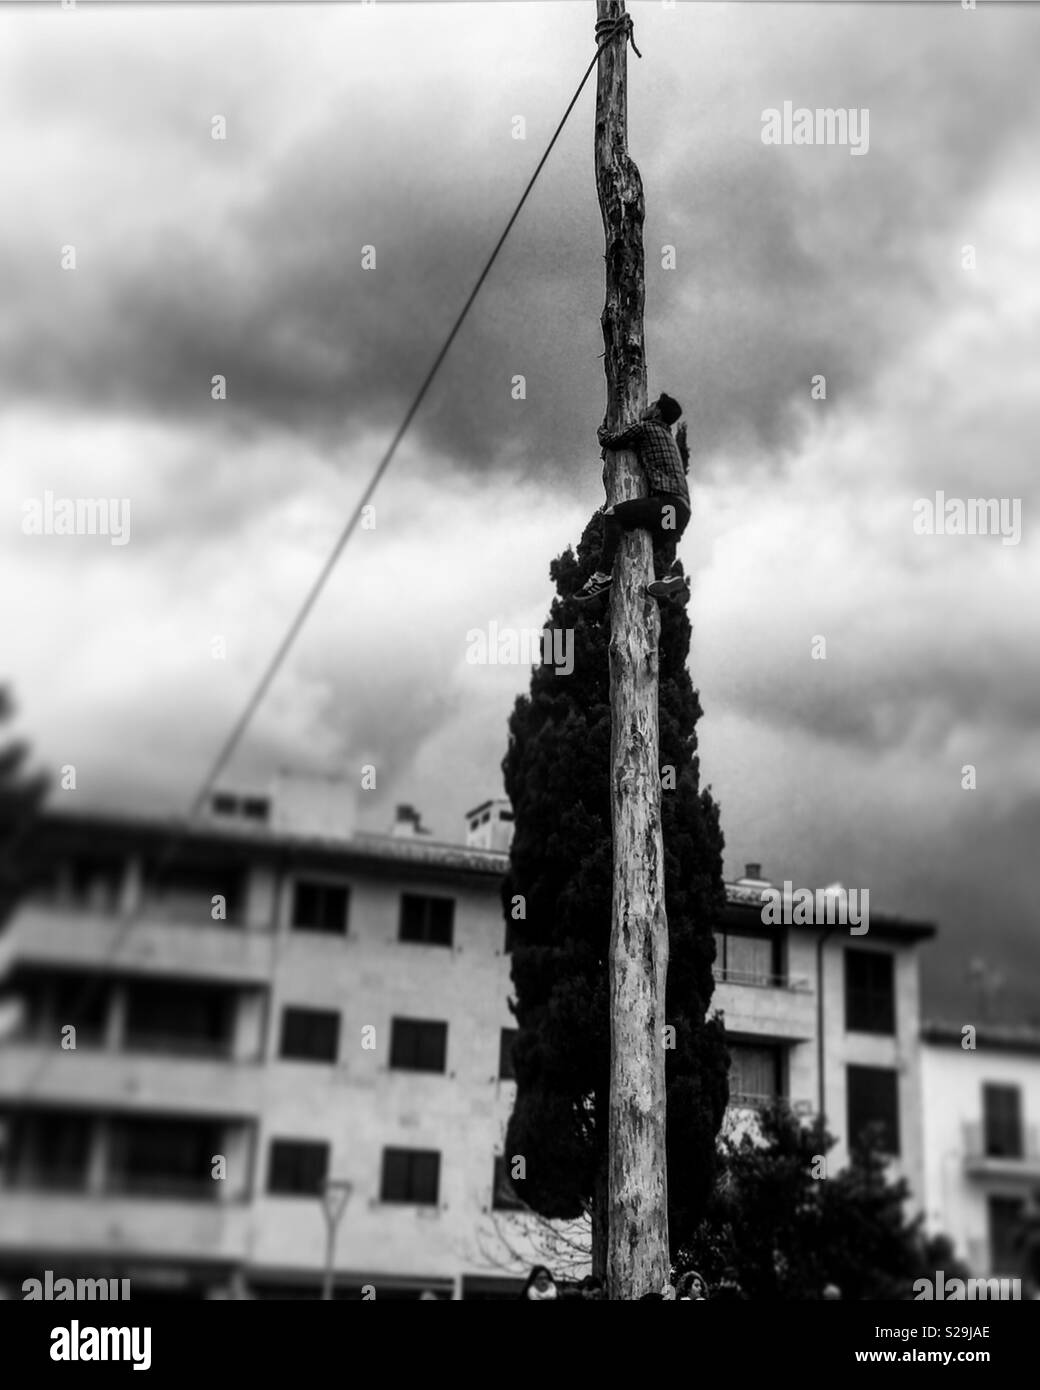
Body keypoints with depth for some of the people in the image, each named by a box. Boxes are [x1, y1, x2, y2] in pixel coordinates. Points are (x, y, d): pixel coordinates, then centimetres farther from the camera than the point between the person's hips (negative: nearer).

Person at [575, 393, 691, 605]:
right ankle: (675, 575, -6)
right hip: (682, 511, 9)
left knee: (613, 514, -17)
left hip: (668, 502, -9)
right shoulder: (668, 436, 31)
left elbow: (609, 441, 11)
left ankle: (603, 574, -27)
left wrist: (601, 430, 31)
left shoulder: (646, 428, 5)